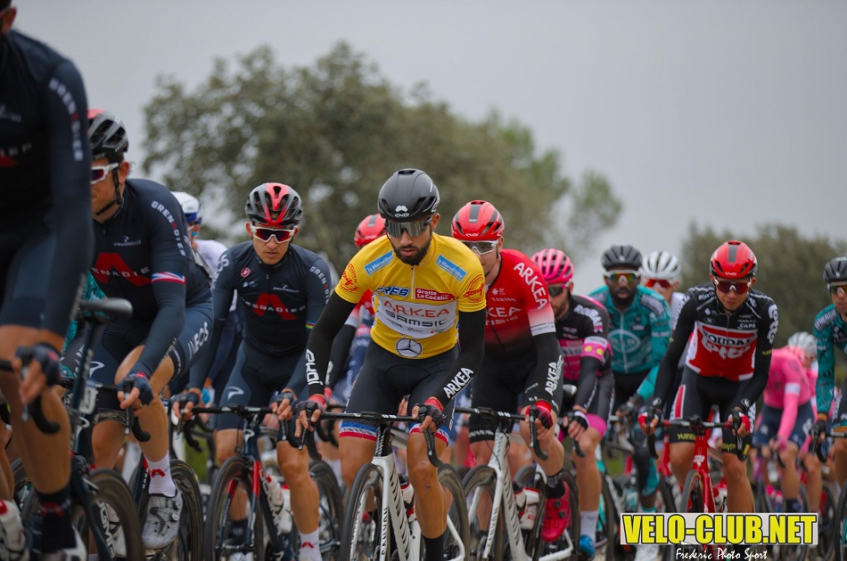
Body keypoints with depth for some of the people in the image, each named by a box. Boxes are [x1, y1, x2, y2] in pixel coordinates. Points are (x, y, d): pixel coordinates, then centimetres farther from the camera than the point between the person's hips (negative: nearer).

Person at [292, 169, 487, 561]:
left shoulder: (463, 267, -27)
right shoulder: (369, 262, -23)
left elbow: (472, 350, -21)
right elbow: (324, 331, -15)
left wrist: (438, 399, -36)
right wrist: (315, 392, -29)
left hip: (438, 364, -2)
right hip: (384, 360, 2)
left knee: (422, 468, -22)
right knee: (351, 471, -13)